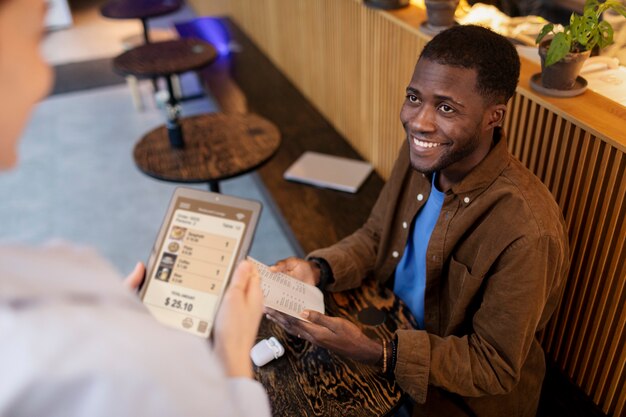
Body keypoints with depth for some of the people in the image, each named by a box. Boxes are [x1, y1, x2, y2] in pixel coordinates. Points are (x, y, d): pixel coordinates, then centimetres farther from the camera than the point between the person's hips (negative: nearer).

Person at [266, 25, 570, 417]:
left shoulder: (527, 233, -33)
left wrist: (374, 352, -32)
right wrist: (317, 269, -17)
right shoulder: (422, 152, -13)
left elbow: (494, 367, -22)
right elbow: (375, 237, 2)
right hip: (393, 333, 5)